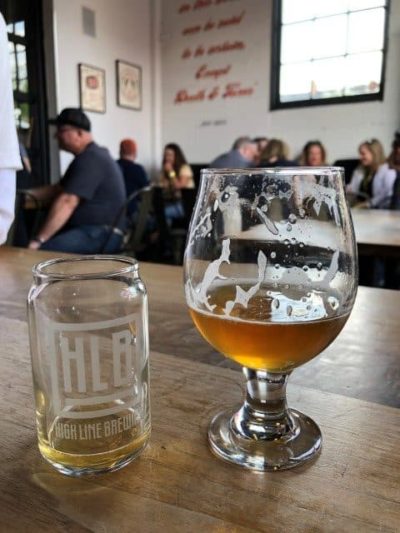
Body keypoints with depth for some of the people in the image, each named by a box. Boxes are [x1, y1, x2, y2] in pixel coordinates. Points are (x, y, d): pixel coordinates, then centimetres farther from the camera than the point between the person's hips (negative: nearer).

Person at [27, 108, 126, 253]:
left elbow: (67, 202, -24)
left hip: (101, 234, -10)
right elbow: (58, 189, 27)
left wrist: (39, 240, -26)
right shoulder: (89, 156, 21)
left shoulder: (90, 159, -14)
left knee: (40, 252, -31)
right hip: (88, 229, 10)